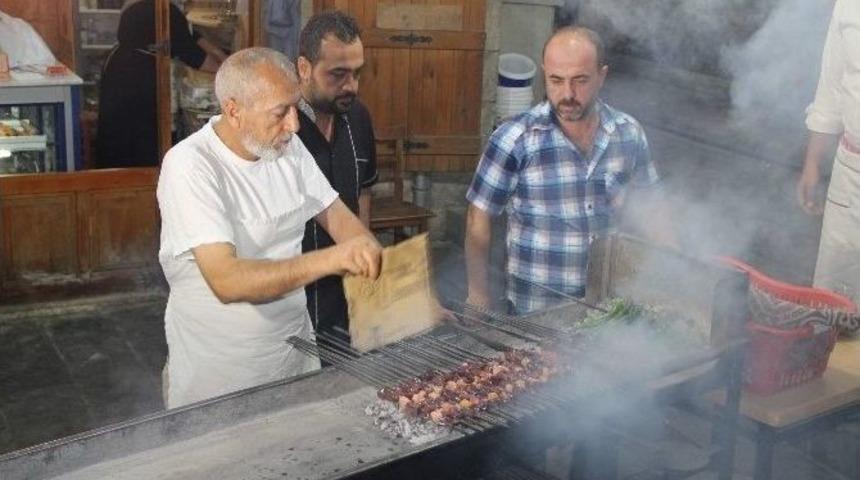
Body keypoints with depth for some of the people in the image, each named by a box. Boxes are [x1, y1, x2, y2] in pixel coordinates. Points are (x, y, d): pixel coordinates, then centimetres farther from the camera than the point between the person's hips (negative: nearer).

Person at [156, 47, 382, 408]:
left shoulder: (288, 147, -1)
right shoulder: (188, 165, -22)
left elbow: (336, 215, 5)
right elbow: (226, 280, -32)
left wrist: (381, 266, -14)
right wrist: (327, 260, -42)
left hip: (295, 346, 6)